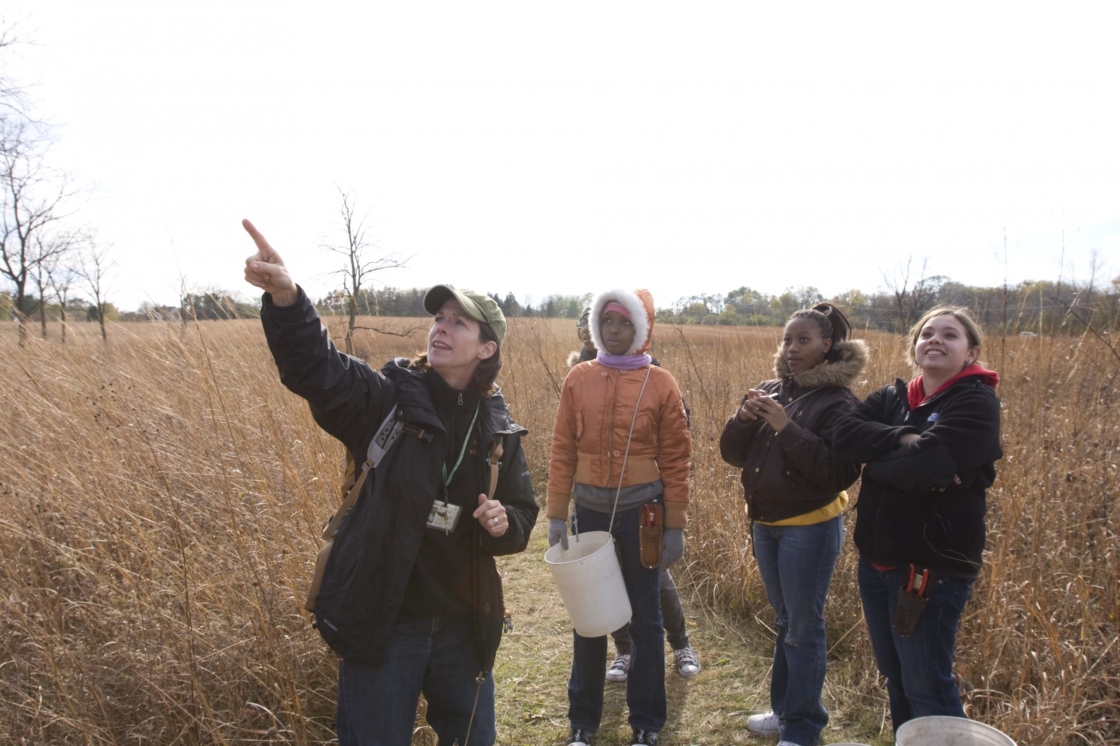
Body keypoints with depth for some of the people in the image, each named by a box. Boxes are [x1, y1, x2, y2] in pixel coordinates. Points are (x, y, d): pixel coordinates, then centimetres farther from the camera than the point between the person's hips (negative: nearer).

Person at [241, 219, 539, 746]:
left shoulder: (498, 430, 0)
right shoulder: (386, 399, -8)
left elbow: (523, 514, 9)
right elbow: (314, 366, -26)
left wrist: (504, 524, -15)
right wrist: (285, 298, -44)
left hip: (464, 626, 3)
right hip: (381, 621, -2)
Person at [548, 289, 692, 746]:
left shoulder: (660, 384, -4)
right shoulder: (579, 380, 1)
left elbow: (675, 460, -2)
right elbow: (563, 451, 2)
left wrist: (675, 526, -3)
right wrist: (556, 515, 0)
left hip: (641, 511, -1)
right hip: (590, 510, 2)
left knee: (644, 615, 11)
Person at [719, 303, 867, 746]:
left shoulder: (837, 401, -12)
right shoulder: (770, 391, 4)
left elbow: (840, 473, -22)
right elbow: (733, 455, 3)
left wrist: (787, 428, -25)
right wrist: (744, 418, -15)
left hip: (810, 528, -6)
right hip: (765, 524, 6)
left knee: (804, 627, 4)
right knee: (785, 622, 20)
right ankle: (785, 710, 36)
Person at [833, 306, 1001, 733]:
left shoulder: (975, 404, -11)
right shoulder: (891, 398, 9)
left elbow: (920, 468, -26)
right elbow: (843, 434, -9)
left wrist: (873, 459, -8)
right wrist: (902, 439, -20)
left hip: (933, 566, -7)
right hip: (876, 559, 7)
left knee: (926, 687, 6)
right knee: (895, 678, 21)